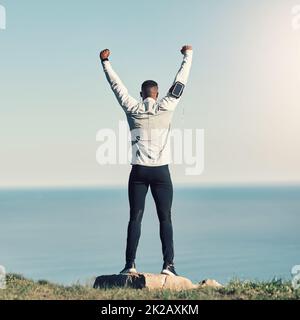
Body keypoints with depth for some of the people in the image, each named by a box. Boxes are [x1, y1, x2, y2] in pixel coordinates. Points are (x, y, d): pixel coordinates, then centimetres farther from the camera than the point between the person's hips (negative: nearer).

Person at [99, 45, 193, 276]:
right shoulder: (166, 107, 2)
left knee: (135, 218, 2)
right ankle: (168, 264, -4)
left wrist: (105, 62, 25)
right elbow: (180, 81, 12)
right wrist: (188, 55, 24)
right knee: (165, 219, 2)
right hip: (161, 171, -1)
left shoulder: (132, 109, 3)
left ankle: (130, 264, -2)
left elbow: (116, 85, 14)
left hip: (138, 171, 1)